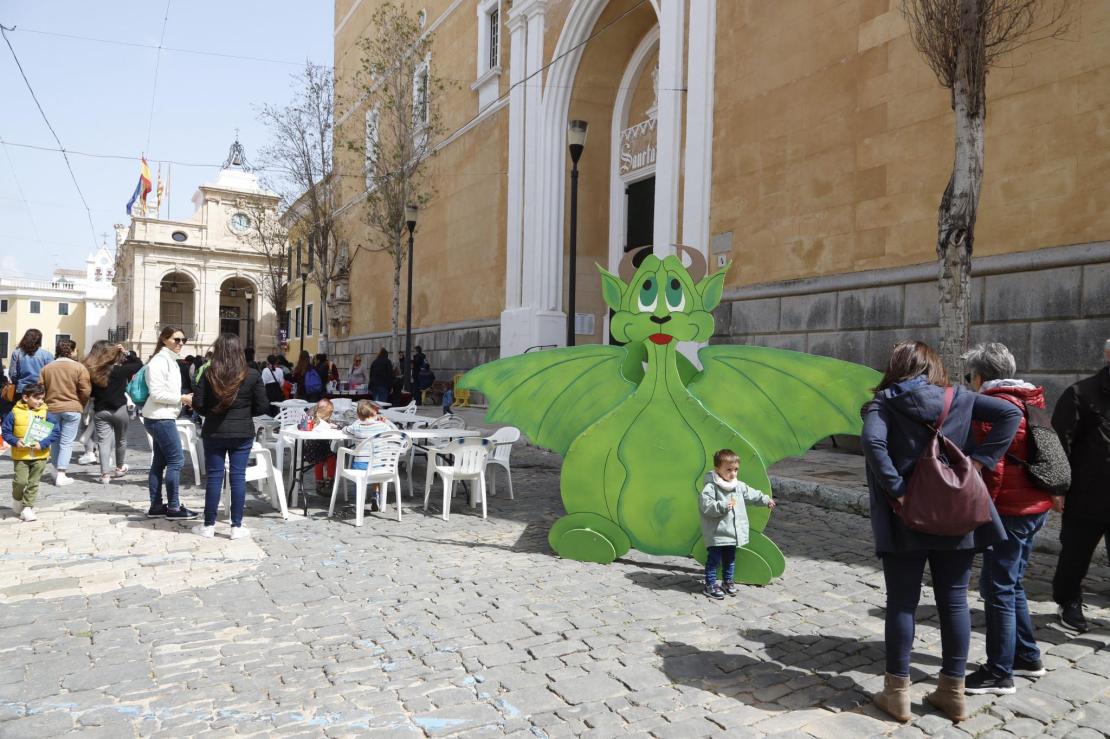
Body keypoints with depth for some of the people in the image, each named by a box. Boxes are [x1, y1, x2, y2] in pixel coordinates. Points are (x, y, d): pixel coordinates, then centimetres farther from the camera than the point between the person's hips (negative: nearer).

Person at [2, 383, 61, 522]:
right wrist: (15, 442, -14)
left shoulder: (46, 413, -3)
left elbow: (56, 432, -5)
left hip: (40, 455, 1)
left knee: (33, 483, 6)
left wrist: (43, 444, -16)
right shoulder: (15, 413, -4)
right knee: (20, 481, -4)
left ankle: (27, 508, 18)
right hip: (20, 455, -1)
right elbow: (5, 431, 2)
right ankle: (17, 498, 27)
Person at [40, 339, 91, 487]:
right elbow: (86, 390, -12)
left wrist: (47, 403, 18)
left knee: (55, 441, 18)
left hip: (52, 408, 4)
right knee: (66, 443, 0)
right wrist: (81, 404, 6)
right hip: (72, 409, -4)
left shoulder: (46, 368, 4)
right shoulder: (79, 367, -8)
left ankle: (56, 470, 25)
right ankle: (61, 476, -2)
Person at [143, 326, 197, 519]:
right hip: (160, 418, -10)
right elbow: (157, 394, -20)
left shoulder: (171, 361, 15)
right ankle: (173, 507, -1)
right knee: (176, 460, -7)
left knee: (160, 462, 11)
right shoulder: (159, 361, -14)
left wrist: (184, 399, 7)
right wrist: (182, 398, -16)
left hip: (164, 417, 10)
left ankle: (156, 507, 17)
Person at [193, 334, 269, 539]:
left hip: (214, 432, 1)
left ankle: (209, 525, 15)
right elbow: (262, 407, -4)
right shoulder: (252, 375, -6)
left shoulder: (209, 374, -6)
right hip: (242, 433, -1)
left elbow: (198, 403, -4)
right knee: (238, 477, 4)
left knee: (214, 477, 7)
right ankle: (237, 526, 7)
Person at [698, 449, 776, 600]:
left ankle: (728, 581, 35)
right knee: (714, 559, 0)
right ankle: (710, 585, 9)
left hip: (734, 532, 7)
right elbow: (706, 506, -25)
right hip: (716, 533, -7)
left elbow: (752, 494, 24)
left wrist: (766, 500, 32)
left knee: (730, 559, 19)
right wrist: (723, 506, -33)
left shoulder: (740, 486, 7)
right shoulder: (710, 487, -18)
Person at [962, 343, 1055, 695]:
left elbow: (993, 468, -19)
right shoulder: (1031, 400, 12)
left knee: (997, 589, -2)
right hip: (1036, 504, 9)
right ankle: (1027, 657, 29)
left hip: (1010, 509, -9)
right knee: (1011, 584, 20)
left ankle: (999, 673, 4)